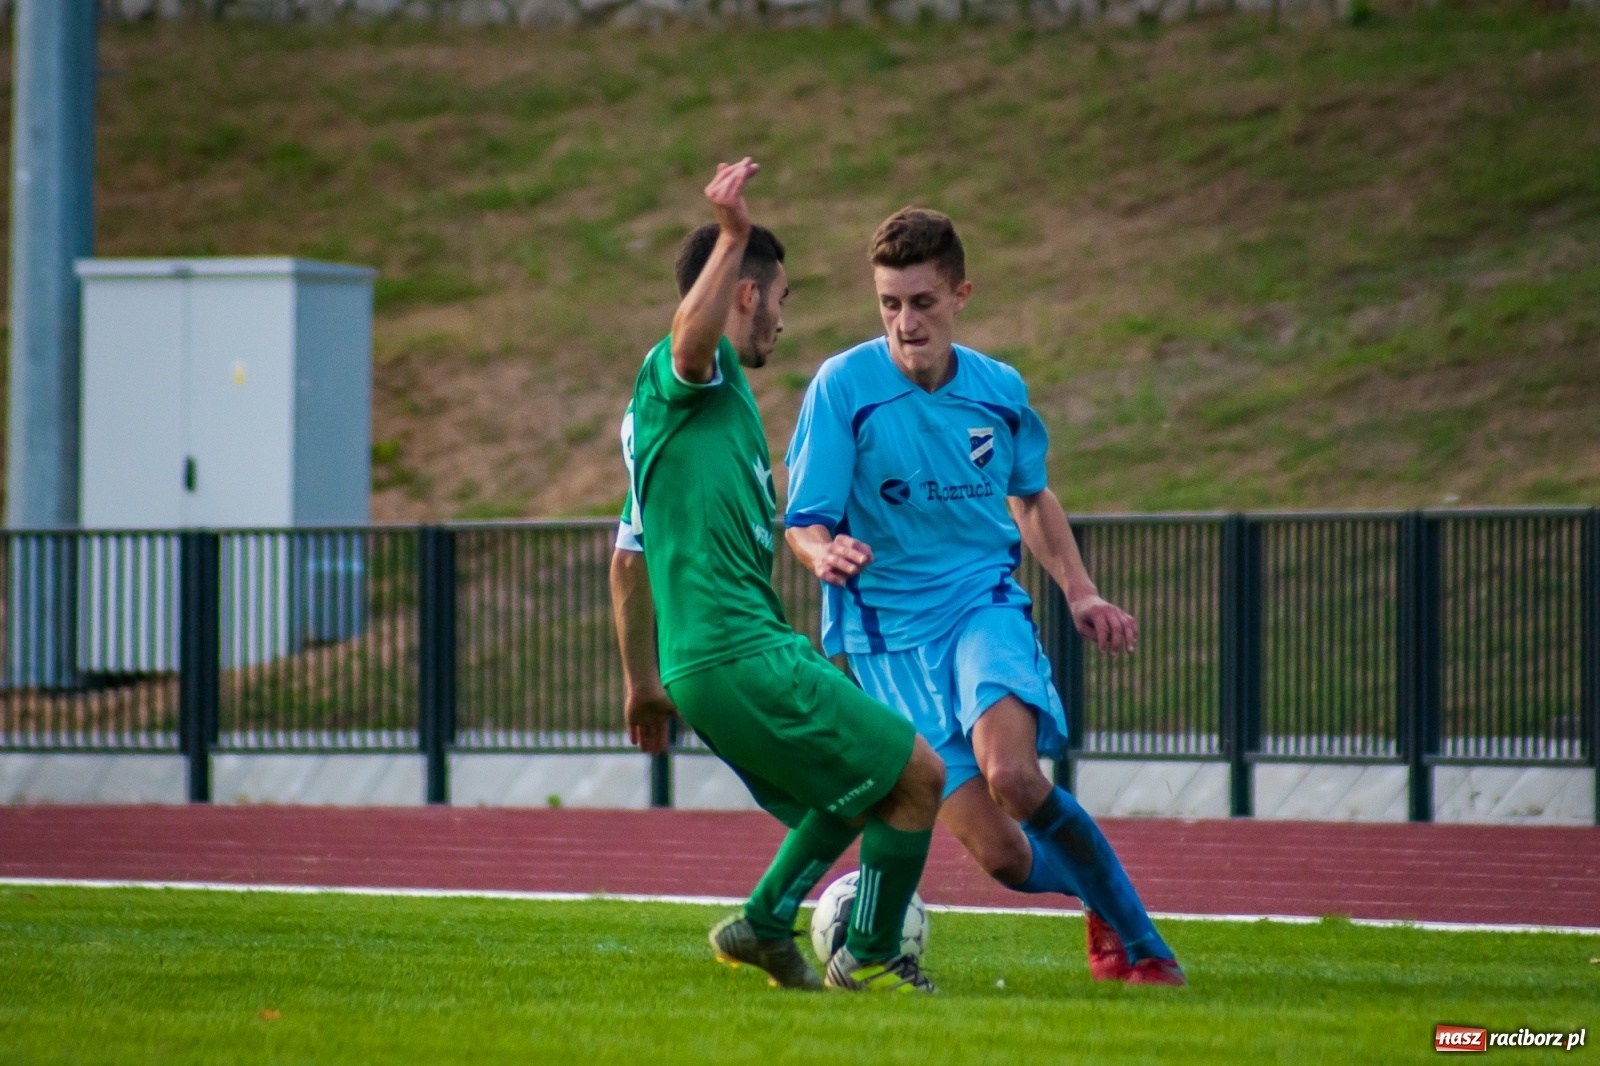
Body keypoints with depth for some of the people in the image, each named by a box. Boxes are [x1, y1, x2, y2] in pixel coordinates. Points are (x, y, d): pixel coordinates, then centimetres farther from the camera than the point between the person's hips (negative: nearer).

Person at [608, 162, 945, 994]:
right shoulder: (691, 377, -6)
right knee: (916, 775, -4)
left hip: (699, 662, 10)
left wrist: (642, 683, 32)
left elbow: (629, 557, 27)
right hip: (741, 654, -10)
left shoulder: (662, 407, 23)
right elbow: (692, 337, -34)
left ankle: (762, 925, 25)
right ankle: (869, 959, 6)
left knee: (866, 783, 26)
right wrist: (732, 237, -41)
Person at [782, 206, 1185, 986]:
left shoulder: (1000, 392, 3)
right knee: (995, 849, -11)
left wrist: (1080, 593, 12)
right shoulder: (843, 386, -9)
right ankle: (1102, 904, 24)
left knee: (1013, 777, -30)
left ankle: (1140, 943, -10)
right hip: (889, 634, -1)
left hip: (984, 605, 1)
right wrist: (823, 551, -33)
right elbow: (803, 521, -10)